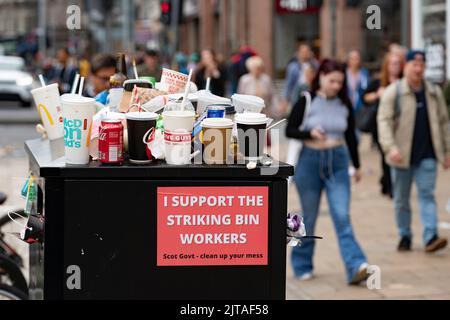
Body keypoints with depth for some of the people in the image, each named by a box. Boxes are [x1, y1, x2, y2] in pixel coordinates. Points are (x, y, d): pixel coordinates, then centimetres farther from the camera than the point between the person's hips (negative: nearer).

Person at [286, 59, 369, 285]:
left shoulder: (344, 105, 4)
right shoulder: (307, 102, -5)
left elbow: (350, 137, 14)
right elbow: (289, 130, -4)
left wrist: (357, 166, 19)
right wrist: (310, 133, -22)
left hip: (337, 163, 2)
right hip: (310, 161, -2)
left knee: (342, 217, -9)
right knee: (309, 217, 8)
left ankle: (356, 267, -18)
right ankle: (302, 266, 24)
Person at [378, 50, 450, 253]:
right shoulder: (393, 92, -4)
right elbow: (384, 121, -11)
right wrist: (390, 147, -24)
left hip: (427, 155, 2)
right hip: (403, 156, -1)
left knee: (427, 194, -7)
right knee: (401, 198, 8)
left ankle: (430, 236, -14)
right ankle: (404, 236, 20)